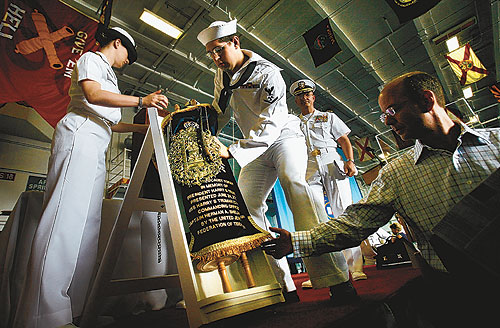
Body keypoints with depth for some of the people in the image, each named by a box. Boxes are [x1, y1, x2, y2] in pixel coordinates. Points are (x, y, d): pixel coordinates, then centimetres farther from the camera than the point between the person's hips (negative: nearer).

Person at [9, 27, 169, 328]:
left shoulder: (109, 76, 34)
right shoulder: (91, 58, 10)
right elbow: (92, 95, -11)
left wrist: (144, 127, 29)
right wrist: (142, 101, -17)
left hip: (97, 149, 9)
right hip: (79, 137, -9)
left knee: (89, 219, -2)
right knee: (67, 214, -19)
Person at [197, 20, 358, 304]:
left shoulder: (267, 73, -14)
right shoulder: (222, 76, 9)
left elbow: (269, 127, -23)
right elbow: (220, 114, 19)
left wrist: (230, 151, -32)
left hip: (284, 136, -5)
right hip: (256, 148, 6)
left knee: (294, 182, -35)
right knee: (246, 205, -11)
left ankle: (334, 278, -35)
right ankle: (282, 285, -9)